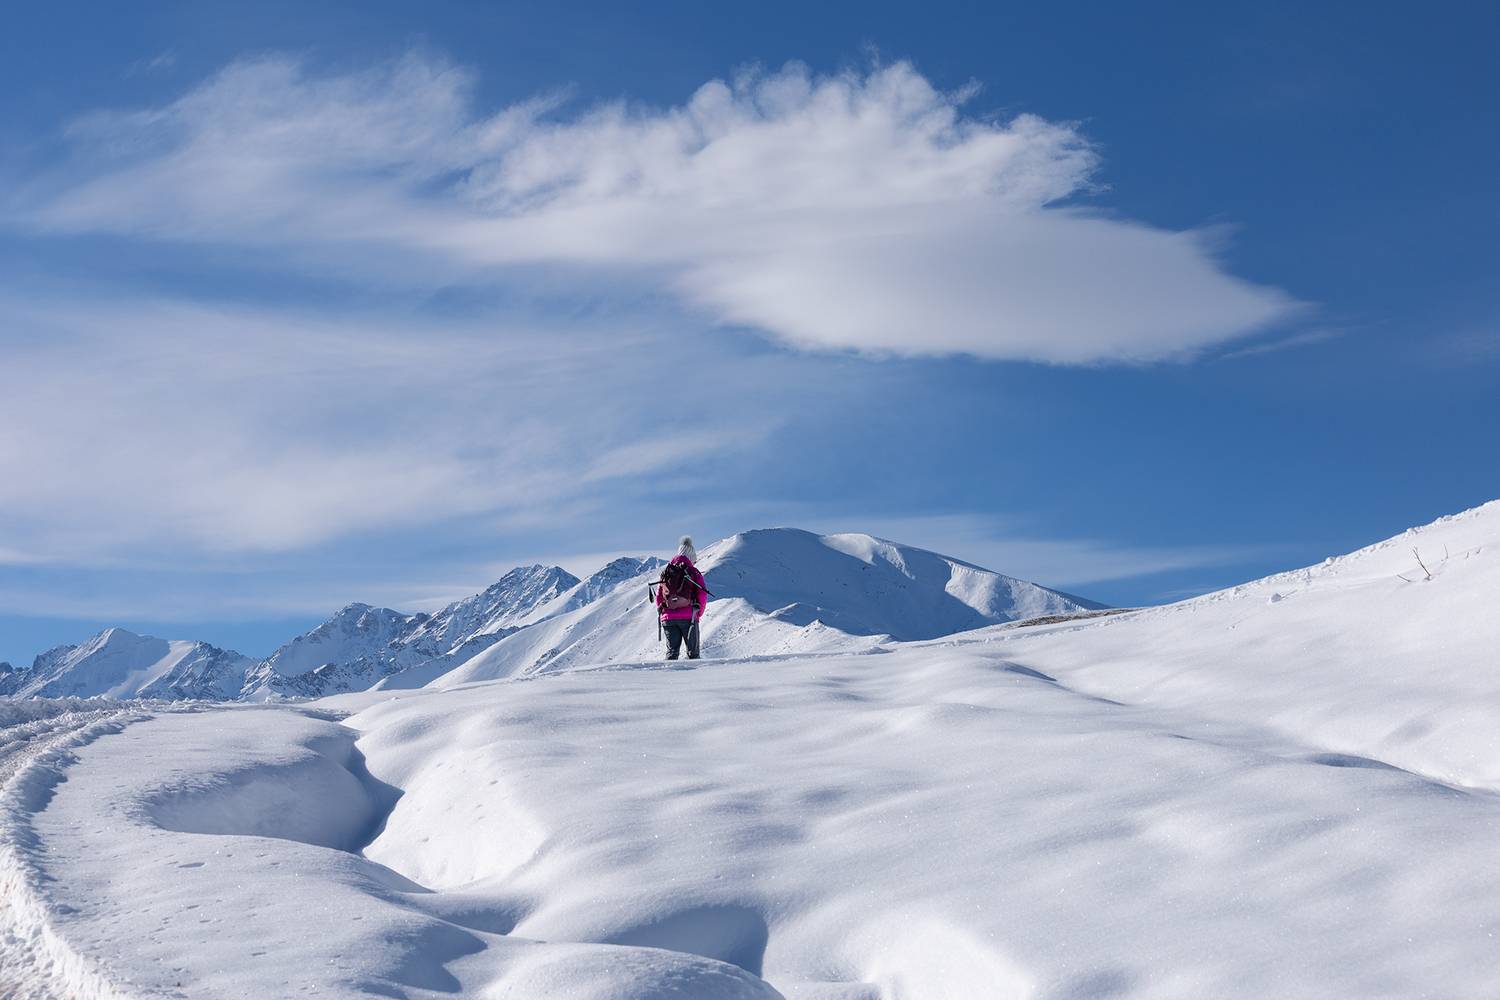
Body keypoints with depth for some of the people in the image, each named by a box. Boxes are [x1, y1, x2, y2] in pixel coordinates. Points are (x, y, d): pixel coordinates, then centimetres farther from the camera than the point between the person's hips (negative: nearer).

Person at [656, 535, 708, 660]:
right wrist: (698, 614, 10)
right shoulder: (693, 572, -3)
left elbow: (658, 596, 10)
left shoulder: (665, 571, 9)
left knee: (672, 650, 9)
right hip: (689, 617, -3)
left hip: (668, 618, 3)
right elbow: (702, 596, -5)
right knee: (692, 651, 6)